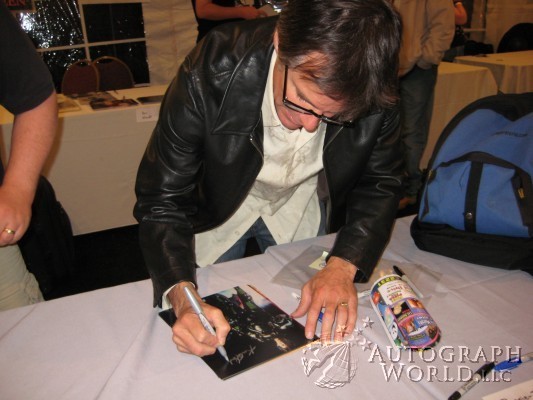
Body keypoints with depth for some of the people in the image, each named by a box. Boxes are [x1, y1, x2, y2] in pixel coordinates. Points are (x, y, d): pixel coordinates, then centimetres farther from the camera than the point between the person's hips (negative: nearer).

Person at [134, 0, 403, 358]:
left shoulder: (376, 92, -30)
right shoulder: (209, 74, -36)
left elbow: (381, 182, -14)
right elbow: (161, 200, -29)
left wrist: (343, 265, -30)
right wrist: (182, 295, -45)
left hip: (299, 209, 2)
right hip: (218, 209, -1)